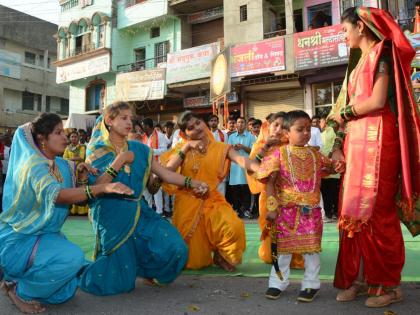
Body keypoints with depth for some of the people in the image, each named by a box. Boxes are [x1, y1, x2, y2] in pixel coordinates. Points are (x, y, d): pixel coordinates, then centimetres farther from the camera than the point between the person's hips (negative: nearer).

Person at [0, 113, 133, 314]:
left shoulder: (60, 164, 4)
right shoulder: (34, 163, -22)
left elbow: (74, 198, 8)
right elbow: (55, 195, -39)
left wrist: (81, 178, -12)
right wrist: (103, 188, -49)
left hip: (42, 236, 8)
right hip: (18, 240, -8)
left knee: (65, 291, 8)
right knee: (72, 257, -30)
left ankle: (18, 276, 24)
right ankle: (19, 290, -8)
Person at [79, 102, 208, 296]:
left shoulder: (139, 149, 9)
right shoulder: (97, 150, -2)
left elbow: (164, 173, 3)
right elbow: (96, 186, -14)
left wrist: (190, 183, -9)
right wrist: (120, 159, -16)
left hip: (137, 211, 4)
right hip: (112, 214, -4)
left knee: (174, 248, -15)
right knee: (120, 281, -1)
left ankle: (145, 269, 18)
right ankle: (86, 271, 33)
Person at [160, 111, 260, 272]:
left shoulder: (220, 148, -2)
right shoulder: (182, 148, 2)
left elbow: (241, 159, -20)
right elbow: (168, 170, -14)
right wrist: (186, 147, -16)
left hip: (211, 201, 0)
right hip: (188, 203, 0)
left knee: (234, 226, -27)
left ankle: (221, 255, 5)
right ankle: (199, 259, 42)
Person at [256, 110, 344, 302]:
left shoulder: (314, 154, 7)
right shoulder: (279, 154, -5)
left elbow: (328, 167, 24)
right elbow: (270, 182, -8)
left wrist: (335, 166, 0)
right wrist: (271, 206, -14)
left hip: (311, 209, 3)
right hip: (286, 209, -2)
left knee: (312, 247, 7)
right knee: (283, 247, 10)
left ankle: (311, 284, 24)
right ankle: (277, 282, 25)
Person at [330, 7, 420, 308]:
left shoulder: (381, 53, -3)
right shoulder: (361, 61, 22)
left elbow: (378, 101, -15)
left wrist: (344, 113, -2)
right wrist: (339, 144, 11)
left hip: (376, 139, -8)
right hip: (357, 141, 8)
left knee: (377, 211, -5)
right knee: (354, 211, 6)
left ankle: (389, 284, 7)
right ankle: (359, 277, 14)